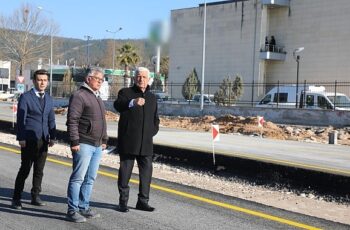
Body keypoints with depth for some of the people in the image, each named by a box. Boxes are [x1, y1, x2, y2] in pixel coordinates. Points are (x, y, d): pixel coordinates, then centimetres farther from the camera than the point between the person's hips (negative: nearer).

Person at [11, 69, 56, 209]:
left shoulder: (49, 99, 13)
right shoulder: (25, 97, -4)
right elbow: (20, 119, -8)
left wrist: (52, 137, 9)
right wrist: (21, 138, -13)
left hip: (43, 140, 5)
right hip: (29, 140, -5)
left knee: (39, 170, 10)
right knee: (25, 170, -3)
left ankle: (35, 196, 20)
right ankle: (16, 198, 6)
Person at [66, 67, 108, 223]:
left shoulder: (98, 98, 20)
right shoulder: (79, 96, -9)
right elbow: (72, 121, -15)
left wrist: (104, 140, 22)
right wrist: (74, 142, -19)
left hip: (97, 146, 9)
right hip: (83, 145, -9)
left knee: (90, 179, 11)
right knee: (78, 178, -7)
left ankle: (84, 208, 19)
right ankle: (72, 210, -3)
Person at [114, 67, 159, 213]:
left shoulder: (152, 97, 17)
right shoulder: (126, 93, 0)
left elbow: (156, 119, 26)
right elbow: (117, 105, -23)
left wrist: (152, 132, 7)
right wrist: (133, 102, -43)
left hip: (146, 143, 5)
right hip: (128, 141, -5)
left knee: (146, 171, 6)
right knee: (125, 171, 2)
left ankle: (143, 201, 16)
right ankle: (123, 202, 11)